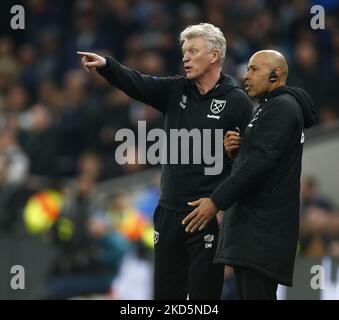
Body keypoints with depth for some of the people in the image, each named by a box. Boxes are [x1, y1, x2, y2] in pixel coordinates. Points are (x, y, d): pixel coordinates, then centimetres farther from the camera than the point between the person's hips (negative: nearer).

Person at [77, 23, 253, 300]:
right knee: (165, 291, 11)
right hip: (170, 211, 6)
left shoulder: (237, 101, -6)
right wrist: (105, 65, -22)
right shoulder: (176, 91, 10)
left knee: (203, 293, -3)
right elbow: (137, 84, -4)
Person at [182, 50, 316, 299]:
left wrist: (217, 201, -22)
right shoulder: (267, 109, 23)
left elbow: (261, 162, -20)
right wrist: (234, 149, 4)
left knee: (256, 294, -16)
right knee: (246, 292, 9)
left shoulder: (282, 107, -9)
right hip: (250, 225, 11)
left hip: (264, 229, -11)